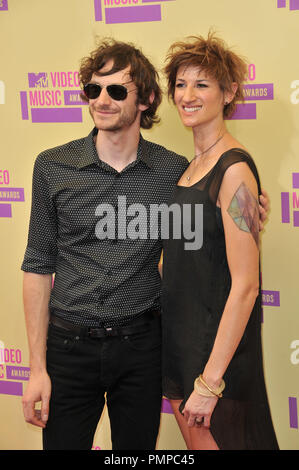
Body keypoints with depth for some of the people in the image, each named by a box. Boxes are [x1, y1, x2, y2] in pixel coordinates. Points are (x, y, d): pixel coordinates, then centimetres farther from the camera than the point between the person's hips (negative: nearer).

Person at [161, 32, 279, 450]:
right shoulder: (192, 165, 8)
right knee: (194, 444, 18)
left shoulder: (234, 169, -18)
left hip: (218, 347, -8)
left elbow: (245, 285, -22)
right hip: (179, 338, 8)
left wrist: (210, 380, -22)